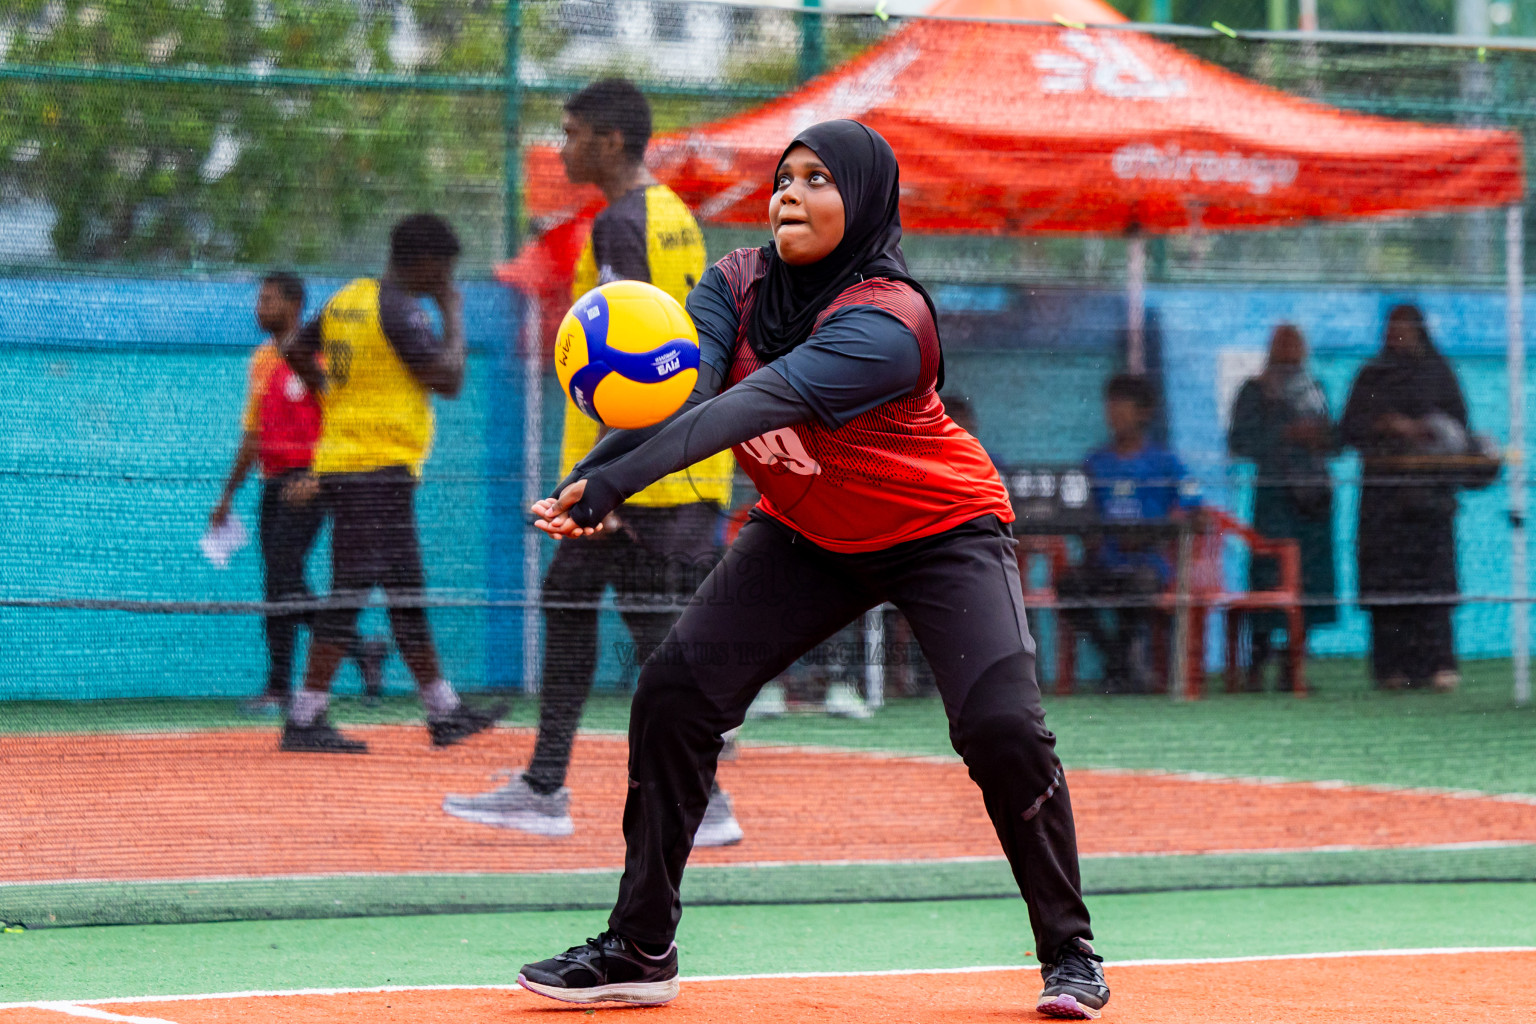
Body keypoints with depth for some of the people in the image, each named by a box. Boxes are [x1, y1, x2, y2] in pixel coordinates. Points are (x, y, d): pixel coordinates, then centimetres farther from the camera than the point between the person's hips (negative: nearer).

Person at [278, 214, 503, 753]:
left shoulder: (348, 299, 13)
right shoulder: (399, 310, -15)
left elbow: (297, 351, 22)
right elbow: (448, 380, -17)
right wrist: (454, 316, -5)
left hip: (340, 462, 10)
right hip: (377, 468, -10)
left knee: (407, 594, 15)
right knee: (352, 589, -9)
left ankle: (444, 711, 22)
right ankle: (303, 720, -10)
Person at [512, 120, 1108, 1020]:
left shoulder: (886, 322, -31)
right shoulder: (738, 286, -12)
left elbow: (755, 405, -43)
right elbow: (684, 389, -29)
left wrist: (619, 478, -55)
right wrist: (591, 475, -50)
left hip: (941, 531, -6)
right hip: (805, 537, 6)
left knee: (1000, 724, -21)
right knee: (674, 693, -7)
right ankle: (641, 950, 2)